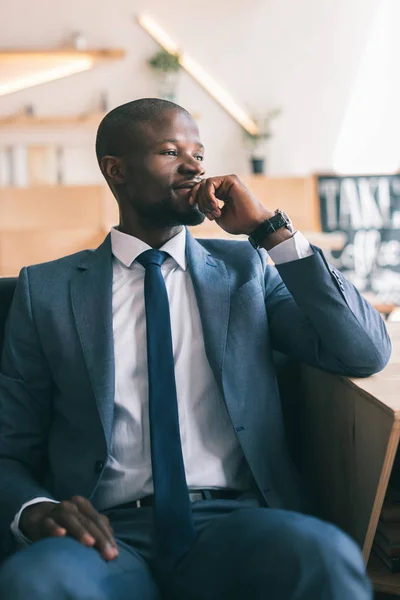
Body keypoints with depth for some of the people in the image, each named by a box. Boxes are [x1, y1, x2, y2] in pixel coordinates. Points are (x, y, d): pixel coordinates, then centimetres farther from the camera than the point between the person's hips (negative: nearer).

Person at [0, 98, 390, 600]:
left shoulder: (245, 269, 15)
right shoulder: (46, 289, 12)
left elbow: (367, 354, 3)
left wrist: (271, 229, -1)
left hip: (234, 523, 1)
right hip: (106, 533, -1)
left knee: (324, 556, -33)